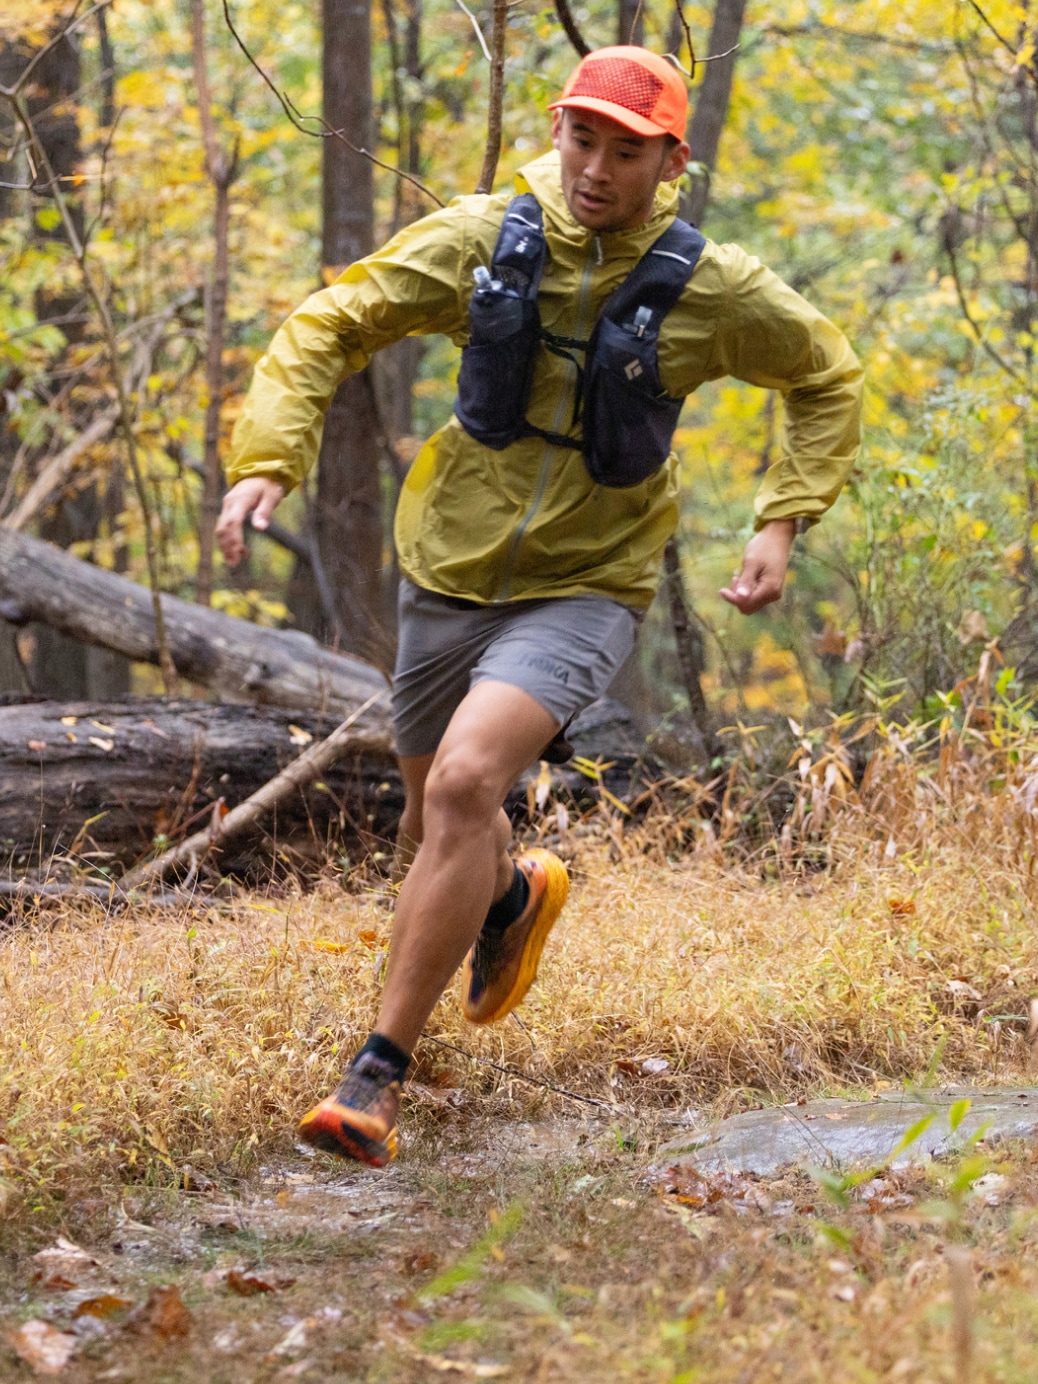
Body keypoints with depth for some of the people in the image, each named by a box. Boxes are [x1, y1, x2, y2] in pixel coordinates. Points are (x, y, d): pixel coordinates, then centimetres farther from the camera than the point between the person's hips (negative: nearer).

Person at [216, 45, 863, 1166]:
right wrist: (267, 461, -18)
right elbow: (329, 327, -3)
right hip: (449, 572, 4)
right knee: (433, 821, 20)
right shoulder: (480, 241, -9)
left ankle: (380, 1074, -19)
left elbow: (828, 379, 7)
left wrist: (783, 523, -3)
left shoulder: (712, 290, -11)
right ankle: (515, 897, 59)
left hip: (582, 591, -4)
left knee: (463, 786, -27)